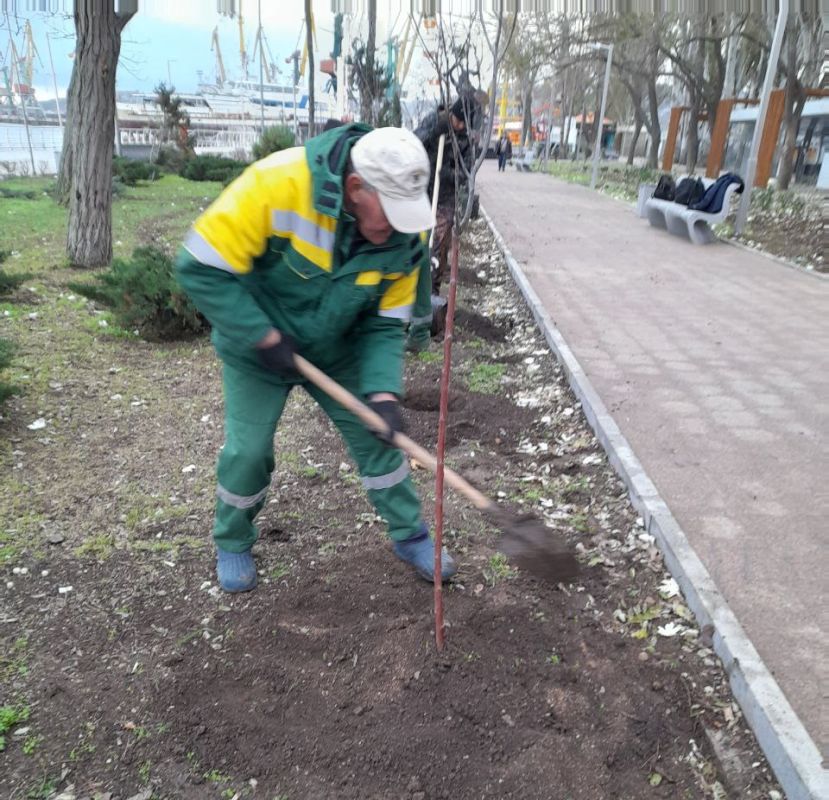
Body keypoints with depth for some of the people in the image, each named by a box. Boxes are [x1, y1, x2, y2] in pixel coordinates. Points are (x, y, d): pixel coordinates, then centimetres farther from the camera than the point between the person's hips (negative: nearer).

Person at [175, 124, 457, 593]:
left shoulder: (402, 236, -19)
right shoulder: (278, 184, -34)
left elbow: (385, 323, -10)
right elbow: (201, 267, -29)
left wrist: (383, 392, -24)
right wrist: (265, 338, -27)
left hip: (335, 351, 4)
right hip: (256, 348, -3)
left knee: (378, 436, 5)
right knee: (248, 451, 3)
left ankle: (411, 537, 25)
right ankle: (232, 544, 32)